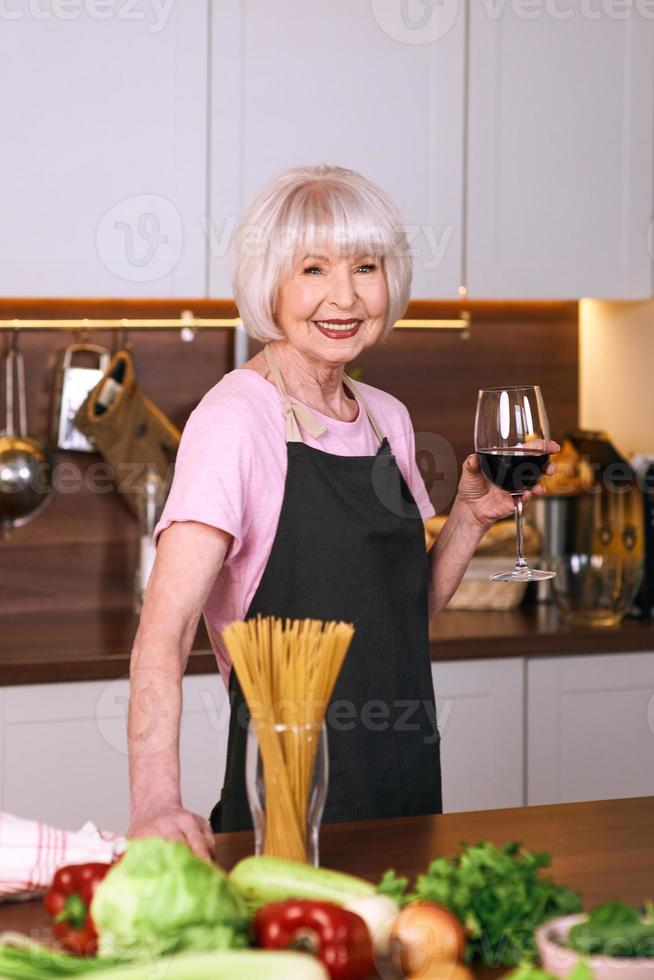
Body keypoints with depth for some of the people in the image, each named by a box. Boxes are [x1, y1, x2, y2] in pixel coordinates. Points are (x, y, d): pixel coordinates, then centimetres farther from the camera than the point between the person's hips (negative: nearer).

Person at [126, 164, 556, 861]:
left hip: (407, 792, 7)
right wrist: (156, 804, -37)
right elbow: (163, 633, -25)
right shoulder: (236, 417, -15)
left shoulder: (387, 417, 8)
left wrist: (470, 516, 0)